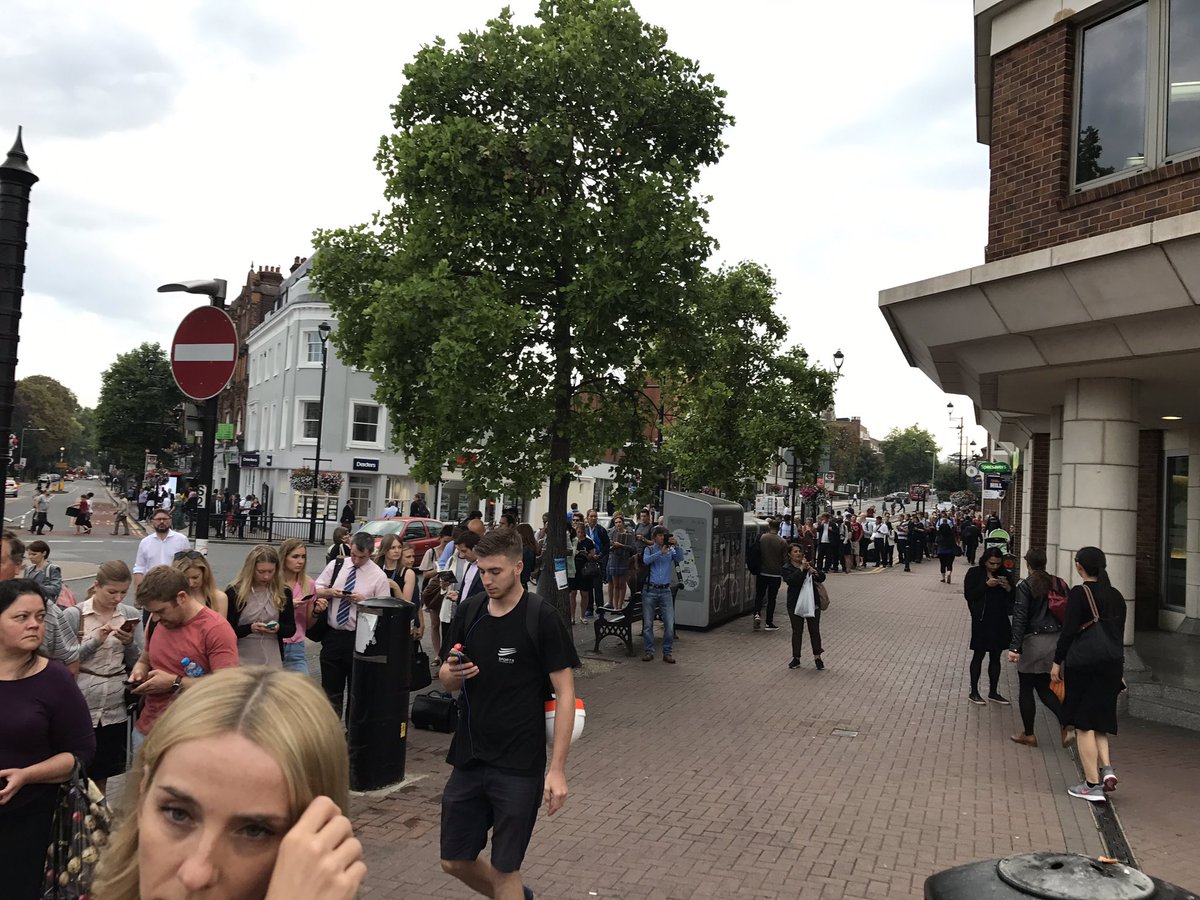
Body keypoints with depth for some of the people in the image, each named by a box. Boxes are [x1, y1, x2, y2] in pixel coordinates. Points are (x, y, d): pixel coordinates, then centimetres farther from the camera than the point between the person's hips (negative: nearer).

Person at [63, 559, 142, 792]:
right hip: (81, 705, -3)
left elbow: (138, 664, 5)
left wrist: (129, 643, -14)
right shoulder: (74, 615, -7)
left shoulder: (131, 615, 1)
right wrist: (95, 641, -18)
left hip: (116, 707, 3)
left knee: (102, 771, 16)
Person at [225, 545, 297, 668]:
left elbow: (291, 629, 8)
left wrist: (279, 628, -15)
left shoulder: (283, 593, 3)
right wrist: (250, 628, -23)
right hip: (241, 661, -2)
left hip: (273, 662, 2)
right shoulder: (234, 593, -4)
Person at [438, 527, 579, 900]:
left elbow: (565, 692, -12)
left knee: (504, 869, 4)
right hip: (468, 758, 6)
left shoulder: (542, 618, -13)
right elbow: (448, 680, 12)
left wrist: (557, 768, -16)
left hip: (519, 766, -5)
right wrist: (450, 673, -13)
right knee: (454, 861, 15)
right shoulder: (468, 612, 2)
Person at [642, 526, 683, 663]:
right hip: (650, 590, -1)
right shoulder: (649, 550, 7)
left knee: (670, 624, -4)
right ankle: (648, 651, 12)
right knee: (648, 623, 2)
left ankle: (667, 652, 7)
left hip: (665, 591, 1)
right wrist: (661, 552, -20)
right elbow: (646, 560, -14)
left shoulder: (671, 550, 10)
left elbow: (680, 559, -9)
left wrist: (676, 546, -22)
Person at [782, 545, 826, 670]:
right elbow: (791, 580, -22)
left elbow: (822, 577, 3)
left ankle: (817, 657, 17)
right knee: (797, 631, 4)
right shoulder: (786, 568, -2)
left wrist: (813, 571, -16)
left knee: (815, 630, 5)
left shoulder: (808, 564, 9)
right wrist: (801, 569, -22)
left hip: (813, 602, 3)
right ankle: (796, 658, 16)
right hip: (795, 603, -3)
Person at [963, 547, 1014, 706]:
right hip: (981, 621, -4)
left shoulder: (1004, 575, 6)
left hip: (1000, 621, 4)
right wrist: (986, 585, -21)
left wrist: (1008, 588, -13)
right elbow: (968, 595, -12)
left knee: (996, 657, 11)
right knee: (978, 656, 4)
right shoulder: (974, 573, -5)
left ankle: (993, 692, 22)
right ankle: (973, 692, 13)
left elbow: (1012, 599, 8)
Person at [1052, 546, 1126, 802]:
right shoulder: (1116, 596, 7)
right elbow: (1120, 634, 13)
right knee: (1100, 720, 19)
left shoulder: (1079, 593, -13)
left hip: (1083, 665, -6)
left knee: (1083, 724, 3)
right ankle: (1107, 768, 3)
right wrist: (1118, 669, 21)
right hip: (1112, 666, 6)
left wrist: (1057, 662, -7)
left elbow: (1069, 630, -16)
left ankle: (1092, 784, 5)